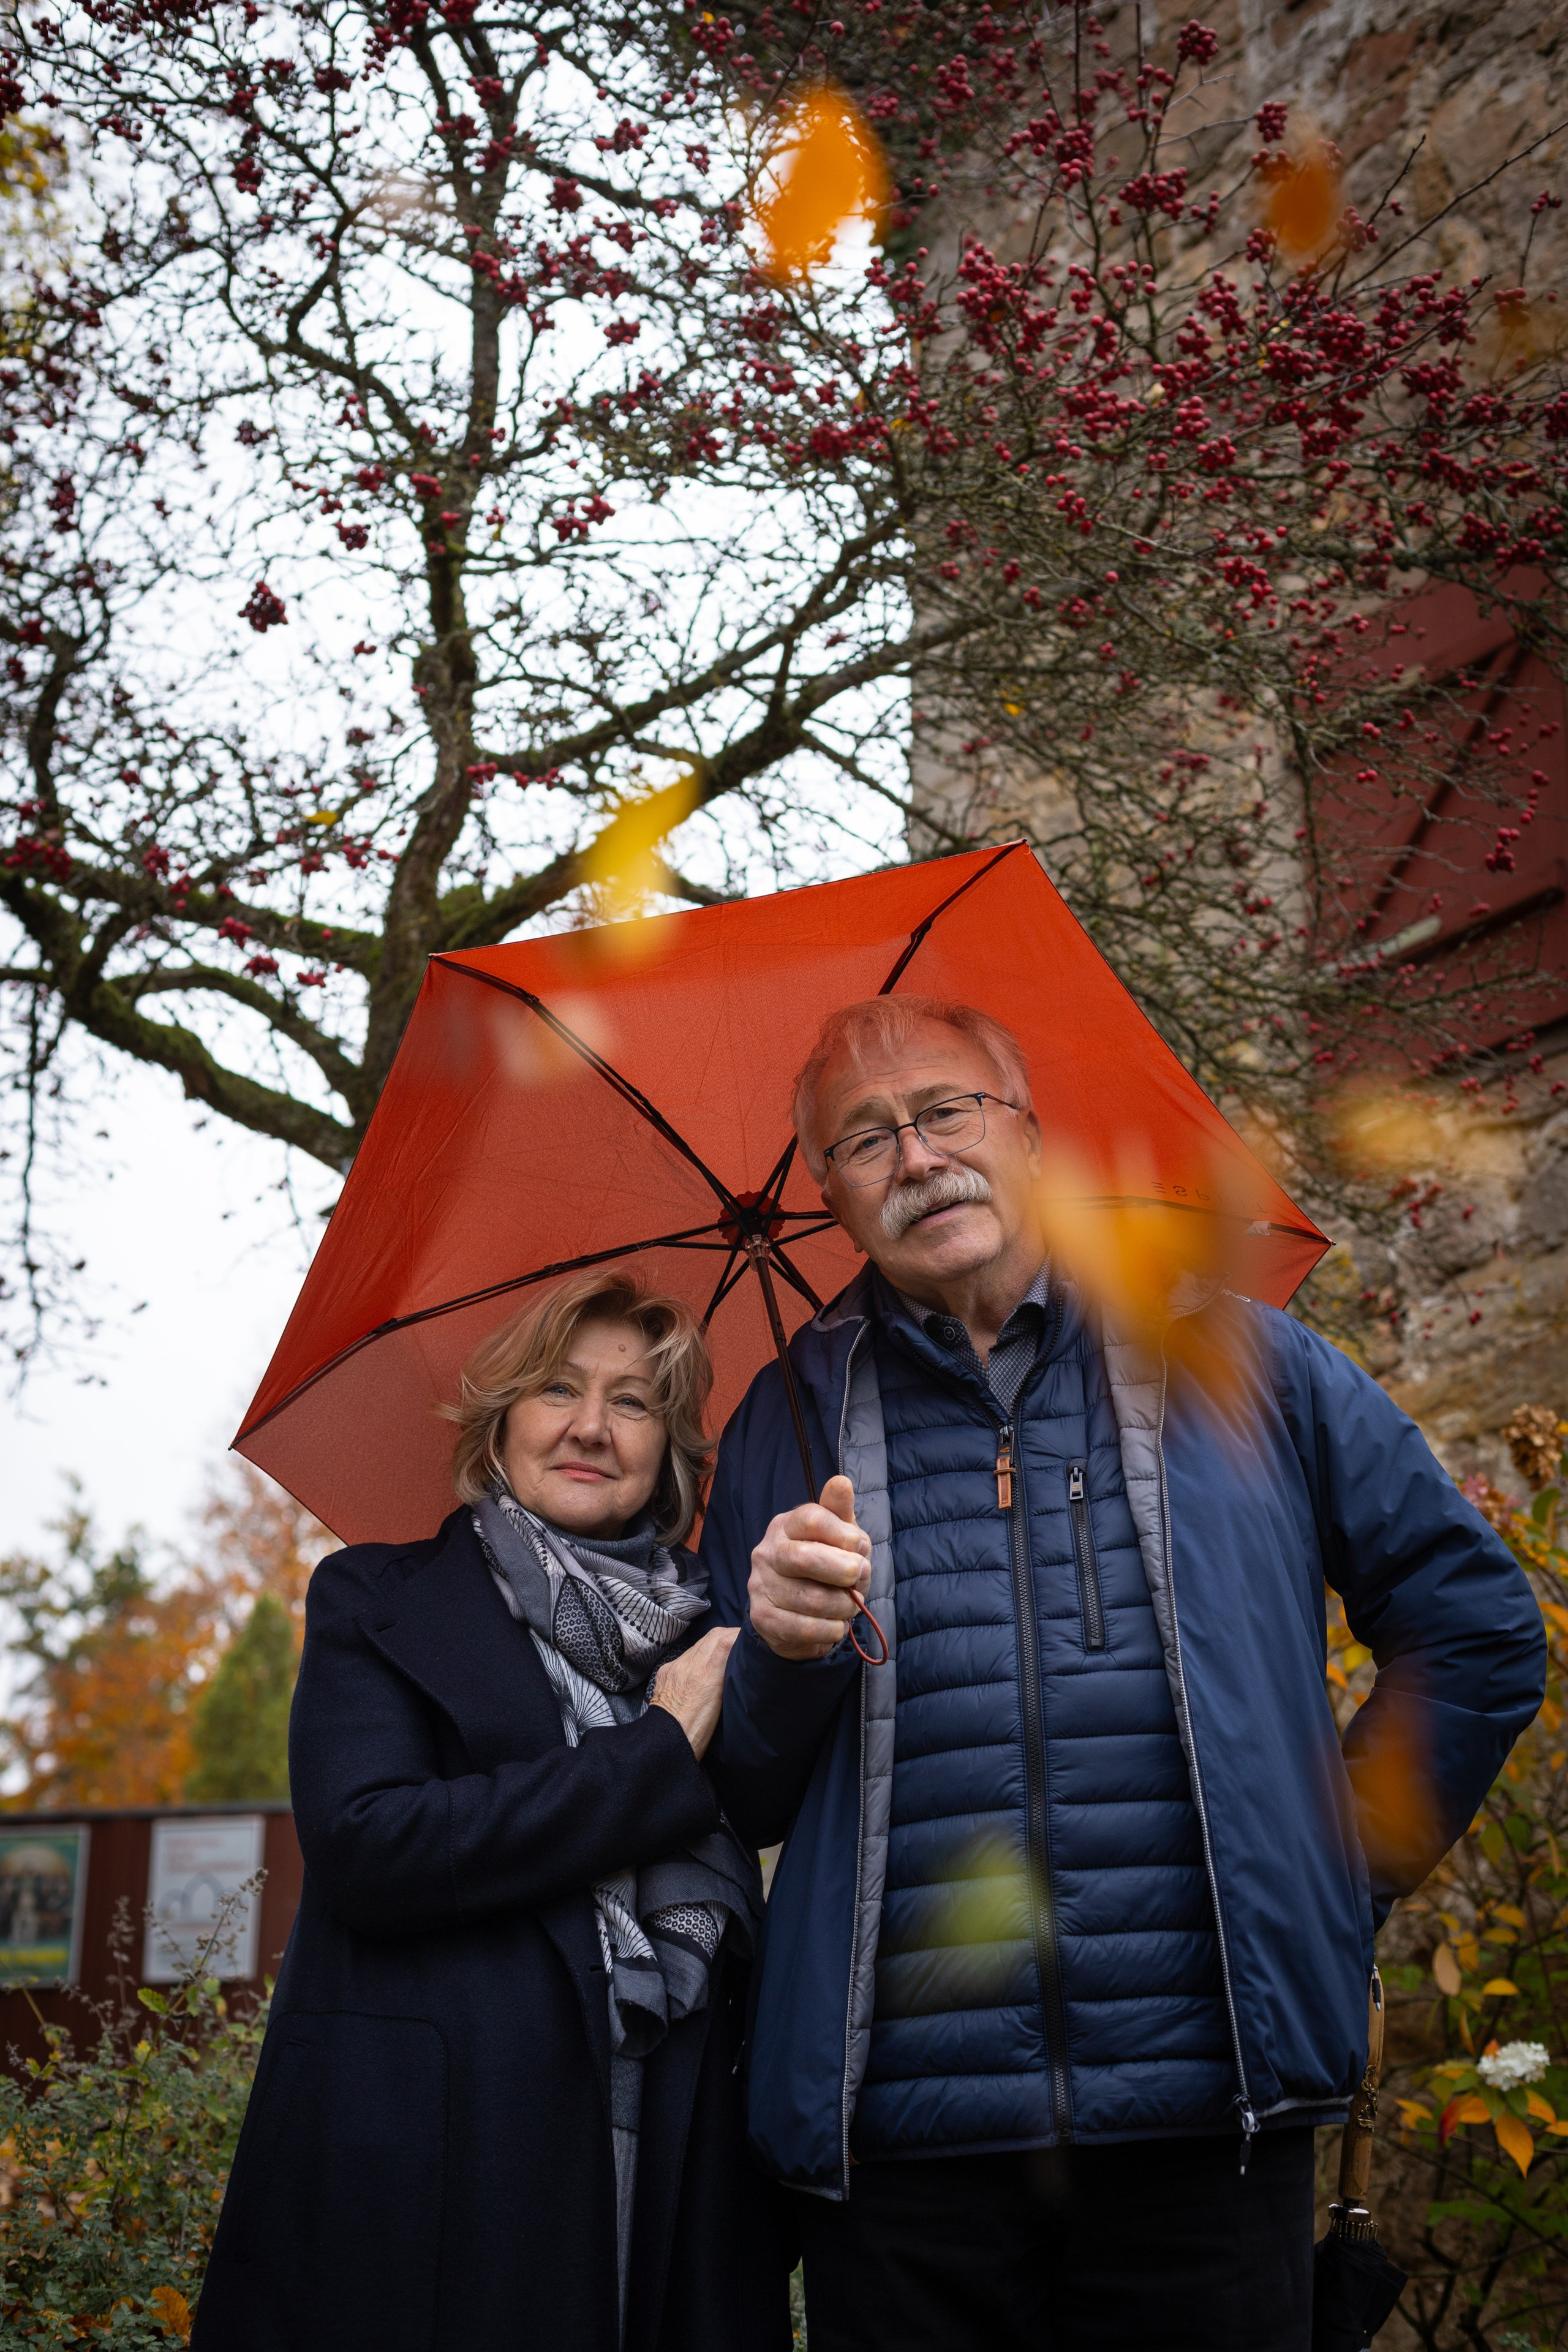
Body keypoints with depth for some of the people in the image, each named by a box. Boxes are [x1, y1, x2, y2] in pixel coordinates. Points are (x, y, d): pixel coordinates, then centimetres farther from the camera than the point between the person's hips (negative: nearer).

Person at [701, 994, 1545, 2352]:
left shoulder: (1231, 1361, 6)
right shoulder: (795, 1424, 8)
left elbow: (1480, 1627, 13)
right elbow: (733, 1806, 9)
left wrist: (1345, 1872, 8)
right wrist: (783, 1659, -11)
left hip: (1207, 2124, 0)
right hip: (899, 2130, 1)